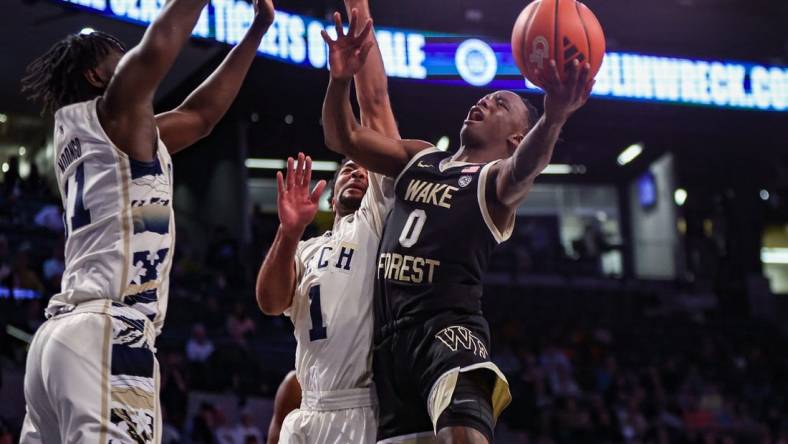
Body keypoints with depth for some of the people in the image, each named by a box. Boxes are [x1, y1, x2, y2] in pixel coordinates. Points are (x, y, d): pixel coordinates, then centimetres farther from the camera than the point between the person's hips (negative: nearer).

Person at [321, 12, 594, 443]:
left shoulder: (497, 181, 1)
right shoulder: (420, 159, 21)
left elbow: (525, 166, -23)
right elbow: (343, 137, 18)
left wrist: (553, 118, -47)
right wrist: (340, 80, -4)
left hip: (448, 328, -7)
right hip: (390, 334, 7)